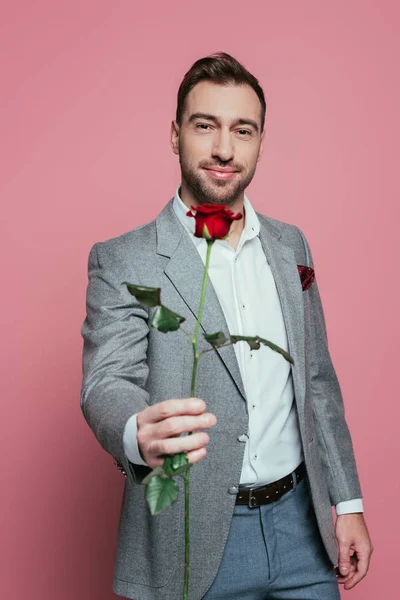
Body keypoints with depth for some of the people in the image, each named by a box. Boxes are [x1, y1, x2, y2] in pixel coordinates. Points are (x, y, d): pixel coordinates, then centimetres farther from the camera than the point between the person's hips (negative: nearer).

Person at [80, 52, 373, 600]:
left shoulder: (290, 245, 6)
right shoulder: (121, 262, -8)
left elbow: (317, 379, 10)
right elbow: (107, 384, -19)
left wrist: (348, 501, 8)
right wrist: (140, 434, -42)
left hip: (300, 521, 4)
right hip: (193, 540, -3)